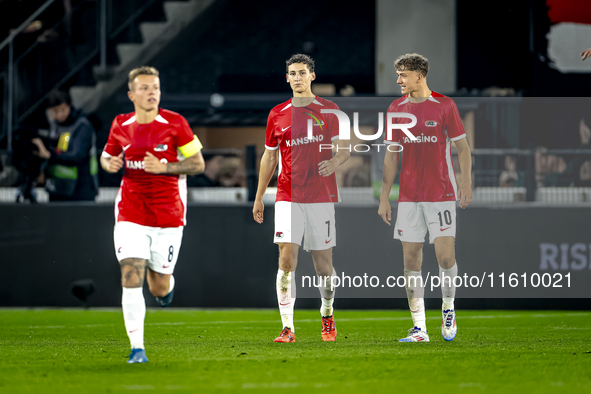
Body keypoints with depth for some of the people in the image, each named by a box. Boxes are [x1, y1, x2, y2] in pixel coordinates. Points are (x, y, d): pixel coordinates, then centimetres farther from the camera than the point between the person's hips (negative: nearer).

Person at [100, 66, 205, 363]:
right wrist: (109, 163, -5)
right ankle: (137, 348, -7)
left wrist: (163, 167, -17)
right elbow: (107, 155, 20)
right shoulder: (121, 126, 3)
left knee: (159, 288, 5)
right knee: (131, 278, -14)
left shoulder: (174, 124, -5)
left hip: (168, 214, -1)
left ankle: (166, 283, 44)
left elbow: (198, 163, -2)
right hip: (131, 214, 1)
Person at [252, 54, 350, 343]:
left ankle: (327, 314, 30)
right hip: (288, 197, 1)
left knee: (323, 262, 4)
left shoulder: (329, 111, 4)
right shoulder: (277, 115, 9)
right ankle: (287, 327, -13)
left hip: (322, 196, -1)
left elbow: (344, 148, 5)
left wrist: (334, 162, -18)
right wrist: (259, 197, 16)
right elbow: (269, 157, 16)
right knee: (287, 258, -12)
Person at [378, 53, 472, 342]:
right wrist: (384, 197, 8)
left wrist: (466, 183, -12)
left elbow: (462, 147, 0)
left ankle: (448, 309, 16)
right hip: (408, 196, 3)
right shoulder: (396, 109, 7)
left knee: (445, 256, -10)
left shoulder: (444, 105, -3)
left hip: (441, 194, -3)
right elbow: (391, 156, 12)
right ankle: (419, 328, 4)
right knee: (411, 260, 0)